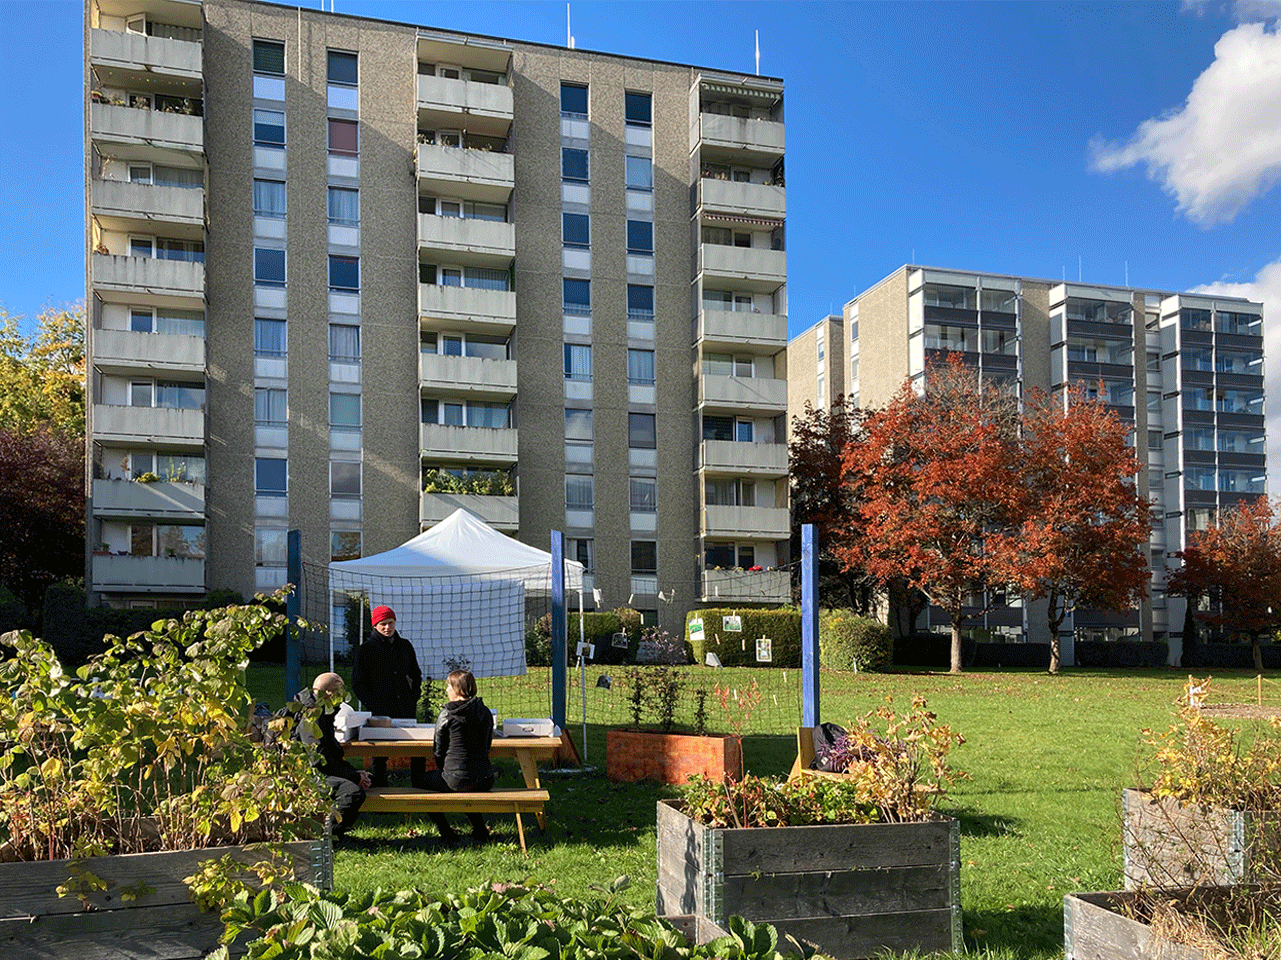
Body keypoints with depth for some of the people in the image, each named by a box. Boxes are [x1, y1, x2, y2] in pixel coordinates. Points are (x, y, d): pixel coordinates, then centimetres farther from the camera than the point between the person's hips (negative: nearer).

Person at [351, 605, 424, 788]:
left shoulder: (405, 646, 13)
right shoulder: (365, 649, 1)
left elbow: (416, 675, 24)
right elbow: (358, 683, 1)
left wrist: (414, 700, 11)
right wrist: (373, 706, -8)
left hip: (407, 710, 3)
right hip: (381, 713, -3)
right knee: (380, 756, 2)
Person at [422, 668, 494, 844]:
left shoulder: (446, 715, -7)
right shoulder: (485, 712, 7)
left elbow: (438, 751, 2)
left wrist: (445, 771, 20)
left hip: (457, 780, -6)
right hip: (484, 780, 6)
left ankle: (447, 834, 19)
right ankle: (480, 830, 30)